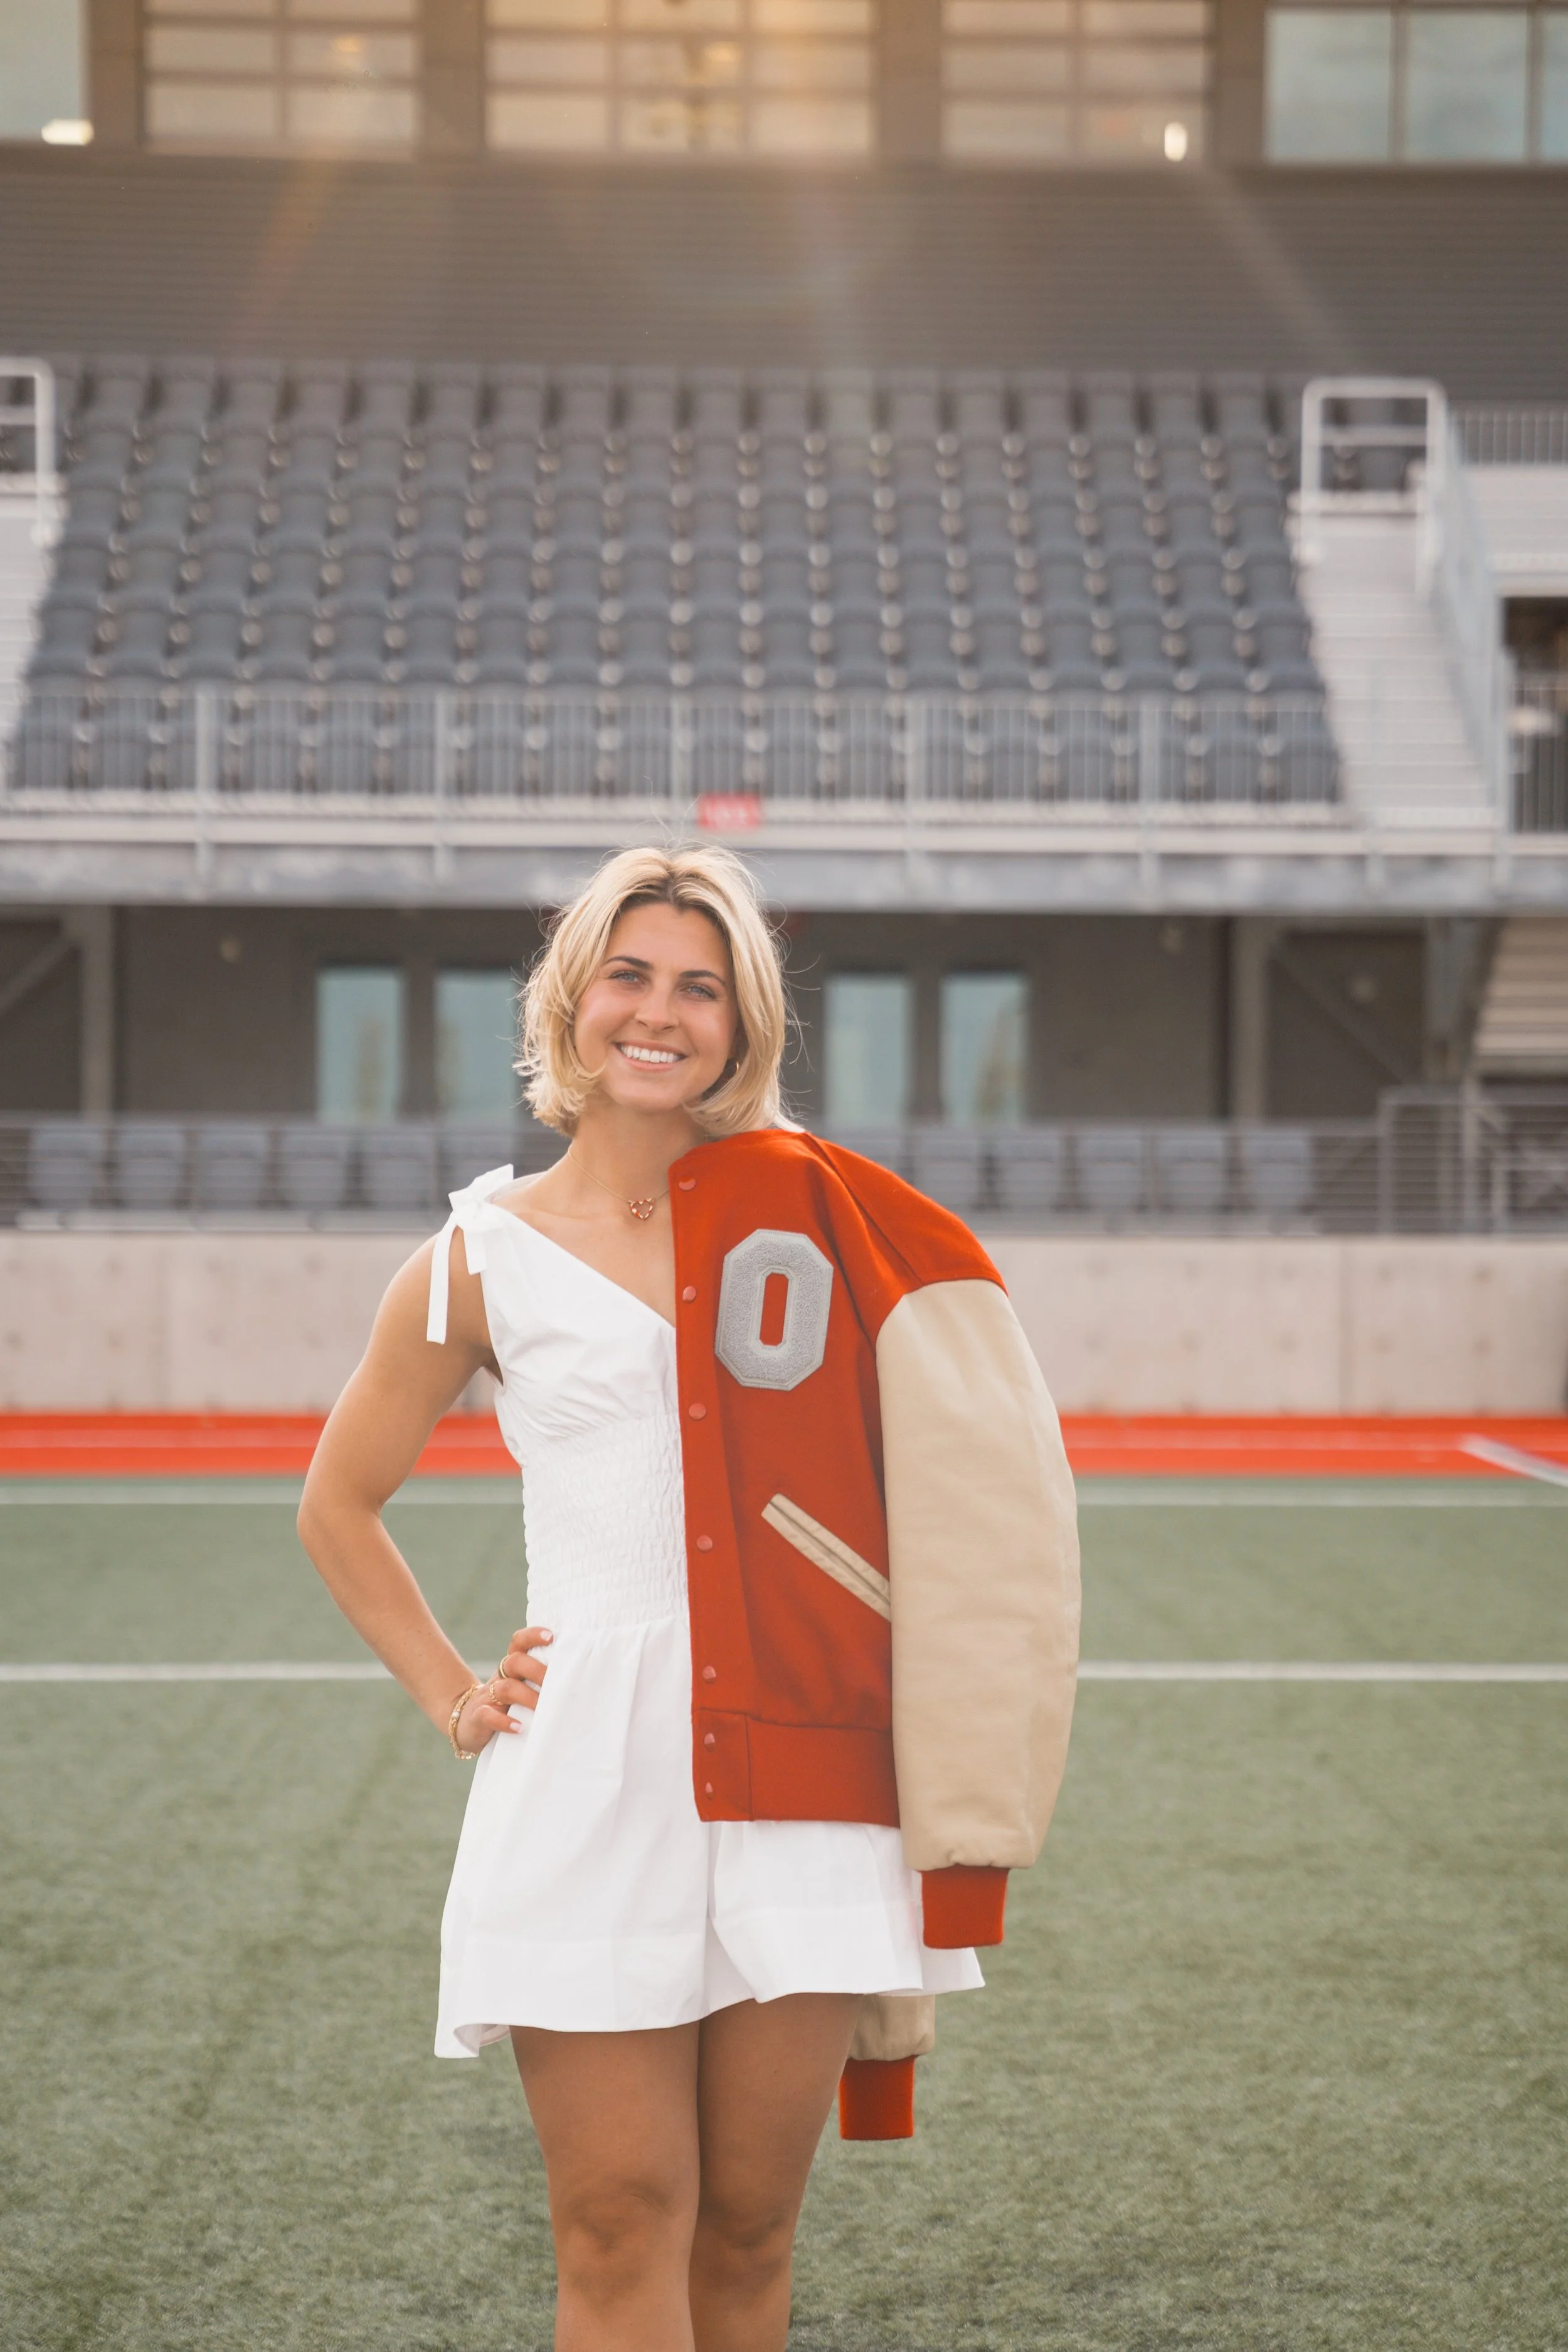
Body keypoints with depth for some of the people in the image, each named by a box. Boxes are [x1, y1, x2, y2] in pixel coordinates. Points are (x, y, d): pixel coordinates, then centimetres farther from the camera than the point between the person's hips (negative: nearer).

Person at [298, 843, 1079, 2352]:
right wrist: (453, 1697, 9)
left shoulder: (815, 1212, 6)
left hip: (799, 1785, 1)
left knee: (745, 2230, 7)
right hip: (586, 1789, -1)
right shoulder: (485, 1257, 5)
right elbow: (339, 1506, 18)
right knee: (622, 2227, -2)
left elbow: (951, 1459, 13)